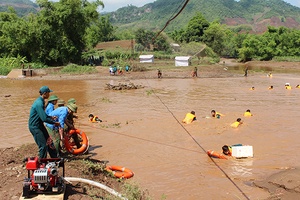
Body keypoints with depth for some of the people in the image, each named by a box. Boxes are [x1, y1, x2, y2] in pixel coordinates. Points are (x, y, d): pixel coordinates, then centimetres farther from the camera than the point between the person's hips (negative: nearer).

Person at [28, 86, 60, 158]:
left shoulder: (41, 101, 7)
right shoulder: (39, 103, -24)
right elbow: (44, 118, -27)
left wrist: (51, 117, 12)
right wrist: (54, 123, -17)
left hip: (40, 125, 10)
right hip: (35, 127, -10)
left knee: (49, 142, 13)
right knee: (43, 145, -7)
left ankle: (55, 159, 23)